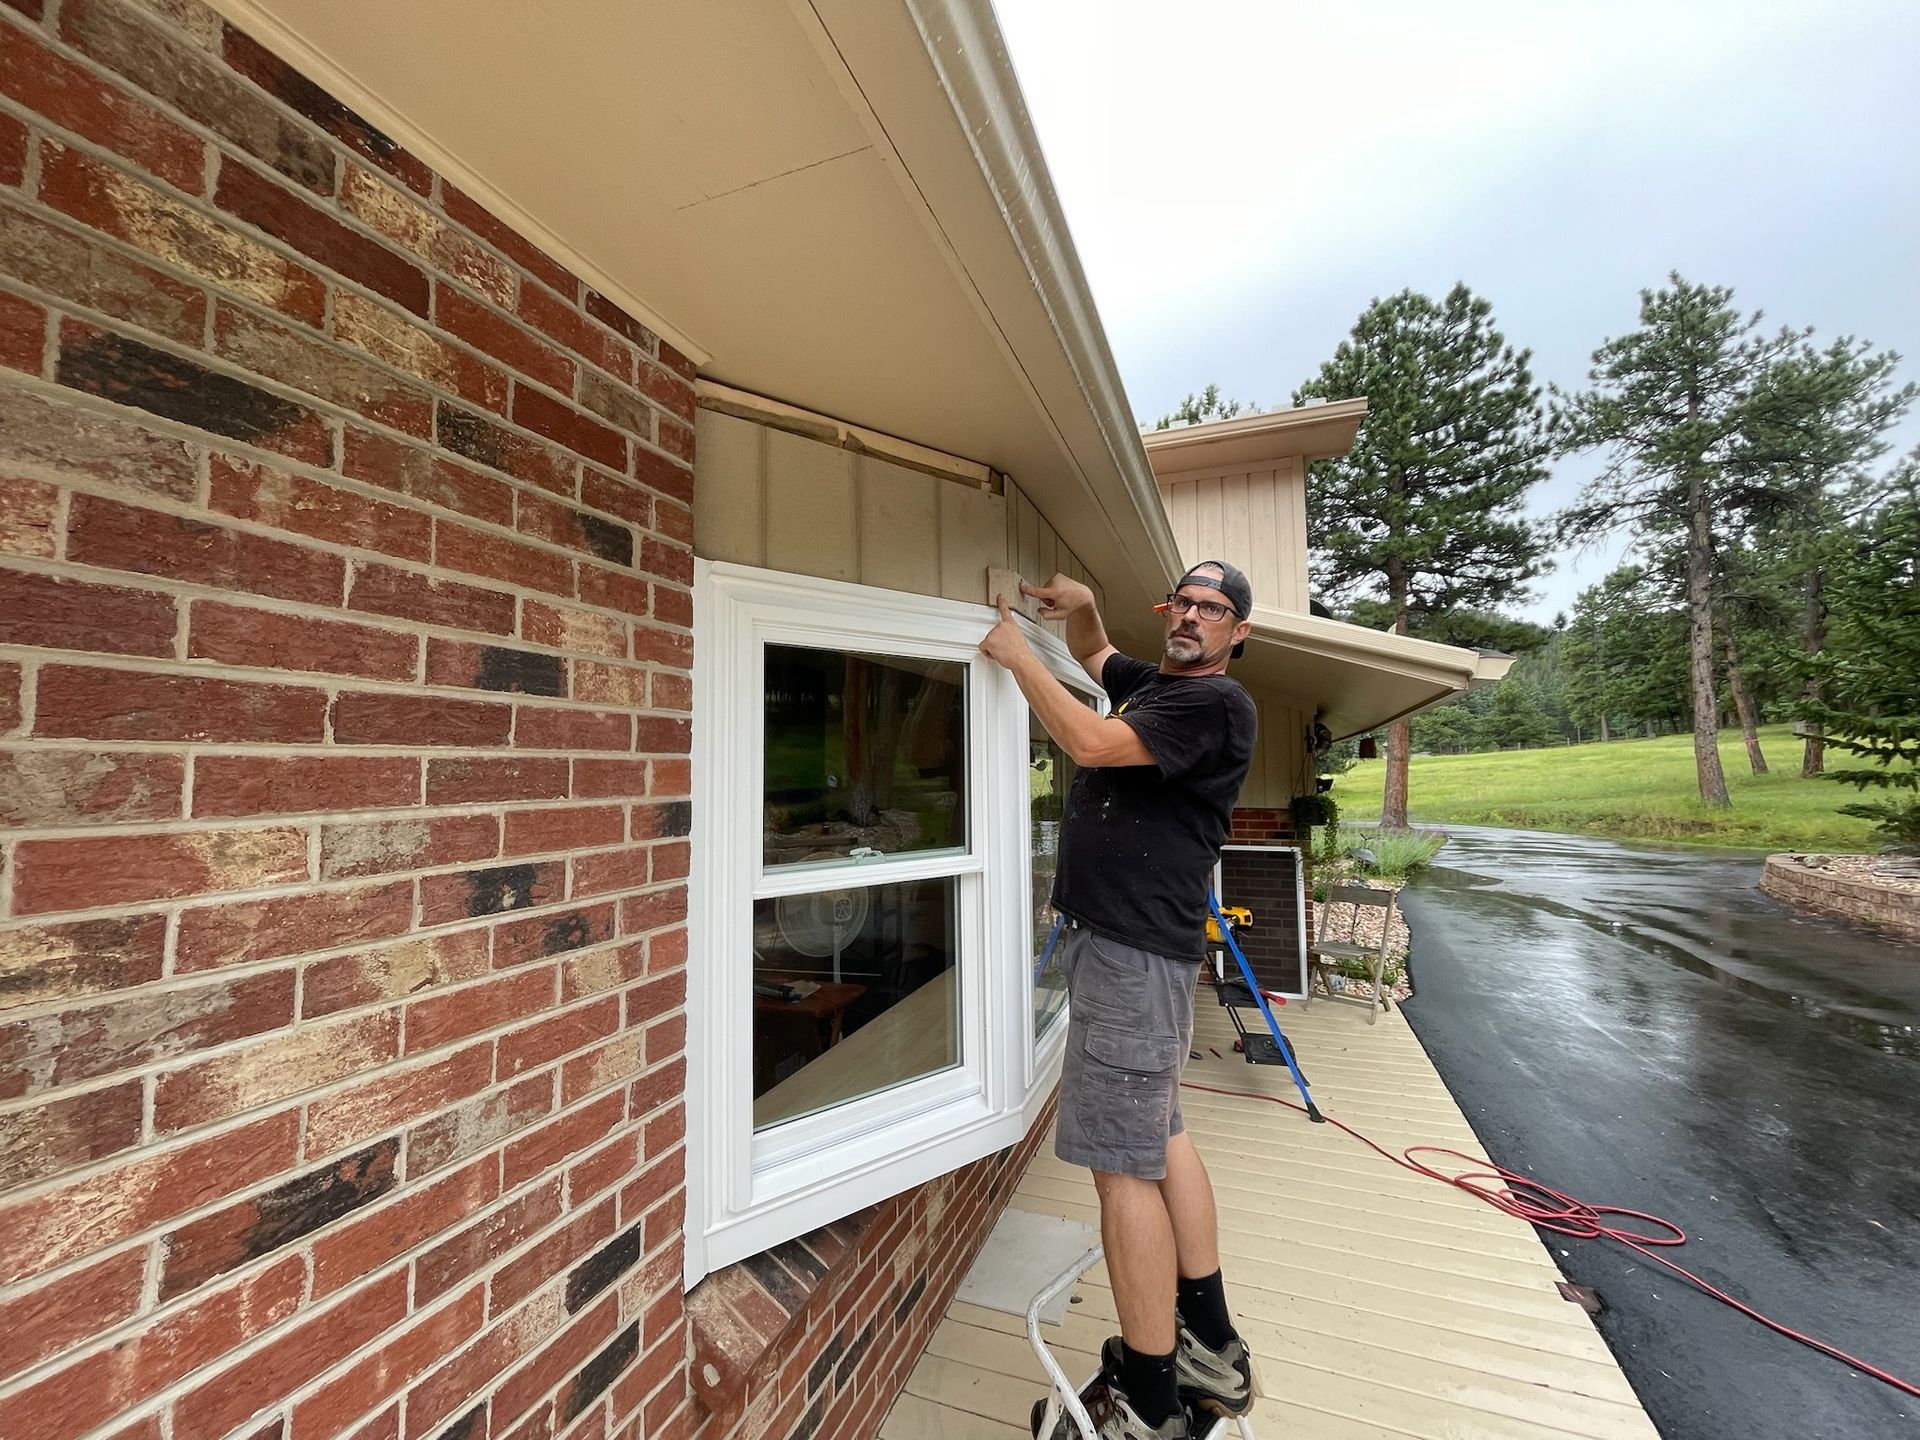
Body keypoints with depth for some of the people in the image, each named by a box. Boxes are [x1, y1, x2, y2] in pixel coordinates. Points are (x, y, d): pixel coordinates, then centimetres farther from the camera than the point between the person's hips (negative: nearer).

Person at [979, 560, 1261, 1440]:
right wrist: (1080, 605, 14)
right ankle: (1212, 1349, 34)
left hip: (1135, 946, -10)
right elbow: (1092, 650, 36)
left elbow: (1090, 743, -20)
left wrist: (1018, 656, -8)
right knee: (1158, 1137, 17)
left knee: (1124, 1161, -2)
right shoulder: (1149, 683, 18)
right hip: (1115, 937, 10)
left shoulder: (1217, 704, -9)